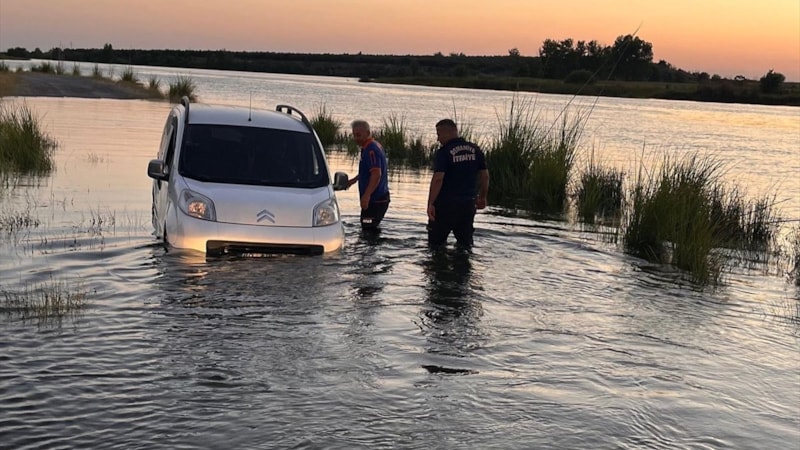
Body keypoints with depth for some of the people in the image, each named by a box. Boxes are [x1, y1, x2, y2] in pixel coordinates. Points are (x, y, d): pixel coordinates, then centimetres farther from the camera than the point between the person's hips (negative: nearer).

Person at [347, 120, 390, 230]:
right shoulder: (375, 146, 15)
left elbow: (377, 174, -29)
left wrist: (367, 195, -35)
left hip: (374, 200, -11)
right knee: (371, 229, 18)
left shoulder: (371, 150, -18)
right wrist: (355, 179, 34)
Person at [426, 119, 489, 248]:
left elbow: (438, 179, -21)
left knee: (436, 243, 8)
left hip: (445, 204, -5)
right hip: (468, 204, 5)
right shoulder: (475, 150, 5)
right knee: (466, 243, 15)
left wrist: (430, 203, -18)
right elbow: (485, 175, 9)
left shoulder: (443, 152, -12)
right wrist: (482, 197, 20)